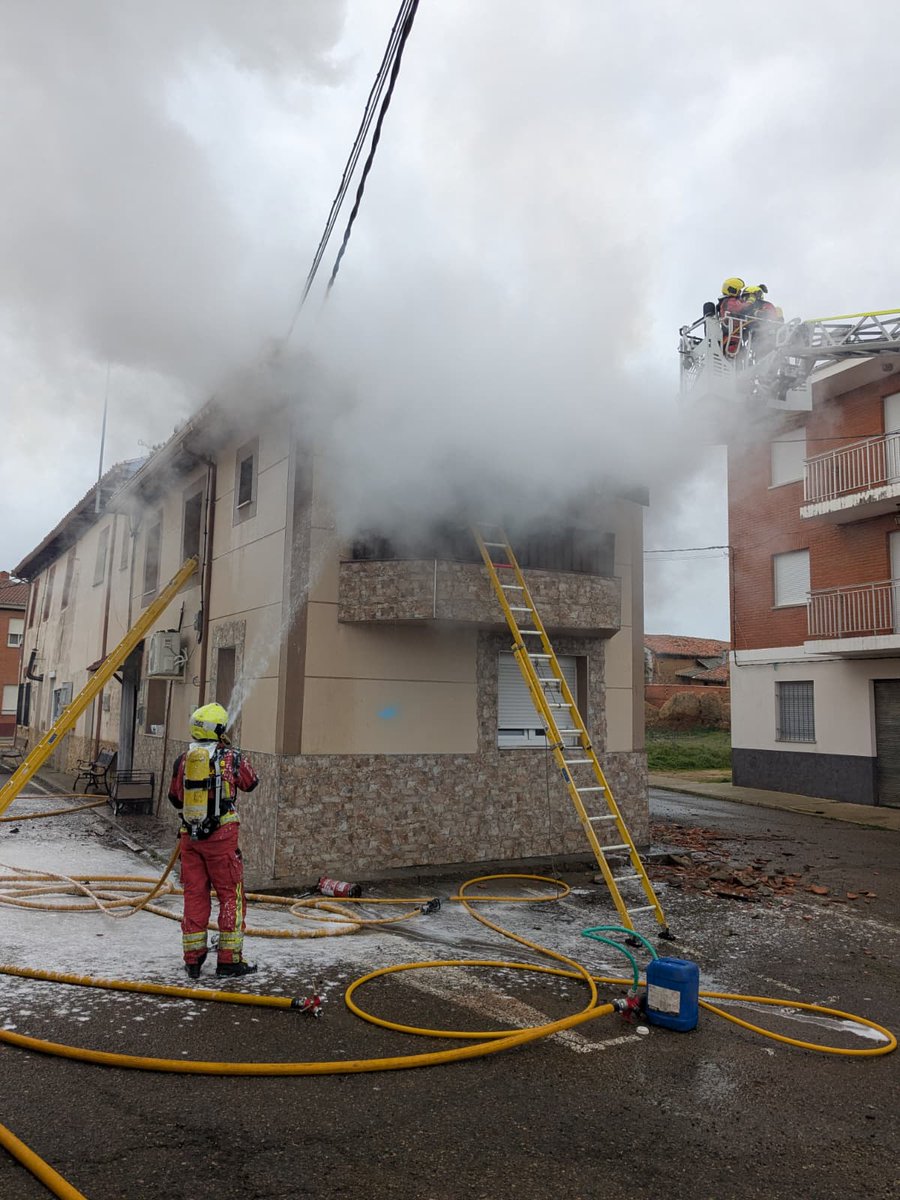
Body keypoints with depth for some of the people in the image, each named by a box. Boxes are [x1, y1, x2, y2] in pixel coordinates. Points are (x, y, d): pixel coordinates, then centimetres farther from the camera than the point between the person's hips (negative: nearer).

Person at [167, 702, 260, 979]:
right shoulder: (232, 758, -7)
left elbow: (174, 798, 13)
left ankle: (192, 959, 18)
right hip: (222, 835, -4)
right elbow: (251, 783, 12)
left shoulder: (183, 759, 3)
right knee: (231, 895, 5)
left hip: (190, 835, 4)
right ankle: (230, 959, 8)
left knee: (194, 894, 12)